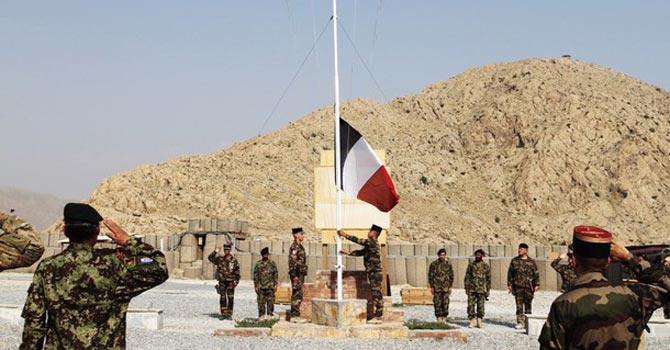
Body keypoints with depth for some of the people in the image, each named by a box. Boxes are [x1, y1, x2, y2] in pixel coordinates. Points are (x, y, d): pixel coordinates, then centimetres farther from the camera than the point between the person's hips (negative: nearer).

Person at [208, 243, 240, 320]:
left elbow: (237, 272, 2)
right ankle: (223, 314, 7)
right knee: (222, 298, 2)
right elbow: (210, 258, 7)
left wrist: (236, 281, -4)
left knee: (230, 299, 0)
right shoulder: (220, 259, 6)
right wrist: (215, 252, -8)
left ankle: (229, 315, 6)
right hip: (222, 282, 2)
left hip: (230, 283, -2)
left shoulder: (234, 261, 0)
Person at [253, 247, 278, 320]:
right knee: (261, 302, -1)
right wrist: (256, 286, 2)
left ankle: (269, 315, 5)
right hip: (261, 287, 0)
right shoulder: (258, 264, 7)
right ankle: (261, 315, 6)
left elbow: (276, 275, 8)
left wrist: (275, 285, 1)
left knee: (270, 301, -2)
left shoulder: (272, 264, 8)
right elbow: (255, 276, 8)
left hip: (270, 286, 0)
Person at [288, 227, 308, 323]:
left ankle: (295, 316, 11)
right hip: (297, 274, -10)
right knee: (297, 295, -10)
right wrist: (294, 275, -23)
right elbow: (292, 261, -20)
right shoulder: (295, 247, -13)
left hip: (300, 274, 10)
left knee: (297, 296, 9)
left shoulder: (299, 247, 19)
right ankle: (295, 316, -10)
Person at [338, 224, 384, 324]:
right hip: (373, 273, 10)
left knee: (377, 295, -8)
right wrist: (347, 253, 13)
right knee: (376, 295, 10)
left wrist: (345, 235, -5)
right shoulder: (372, 244, 17)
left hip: (375, 273, -10)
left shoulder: (372, 243, -13)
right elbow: (361, 252, 19)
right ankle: (377, 316, 12)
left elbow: (358, 240, -13)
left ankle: (378, 317, -7)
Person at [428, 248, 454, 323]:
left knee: (445, 303, -1)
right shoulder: (434, 264, -2)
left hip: (446, 288, 2)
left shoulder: (448, 264, 5)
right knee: (437, 303, -3)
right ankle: (439, 319, 3)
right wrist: (431, 287, -3)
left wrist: (450, 287, 6)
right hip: (437, 288, -2)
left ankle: (444, 318, 6)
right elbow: (430, 276, 1)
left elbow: (451, 276, 11)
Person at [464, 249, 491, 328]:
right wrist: (466, 287, 2)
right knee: (470, 305, -4)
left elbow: (488, 279, 7)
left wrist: (488, 290, 2)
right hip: (471, 289, 1)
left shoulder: (486, 266, 5)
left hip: (481, 289, -1)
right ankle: (472, 321, 3)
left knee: (480, 306, 2)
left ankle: (479, 321, 11)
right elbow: (467, 277, 8)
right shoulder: (471, 264, 7)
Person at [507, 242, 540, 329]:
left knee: (528, 304, 4)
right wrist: (509, 284, 7)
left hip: (528, 286, -1)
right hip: (518, 286, 1)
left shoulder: (531, 261, 4)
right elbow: (510, 273, 11)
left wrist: (537, 284, -2)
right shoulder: (514, 261, 8)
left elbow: (536, 273, 5)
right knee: (519, 305, -1)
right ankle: (520, 322, 2)